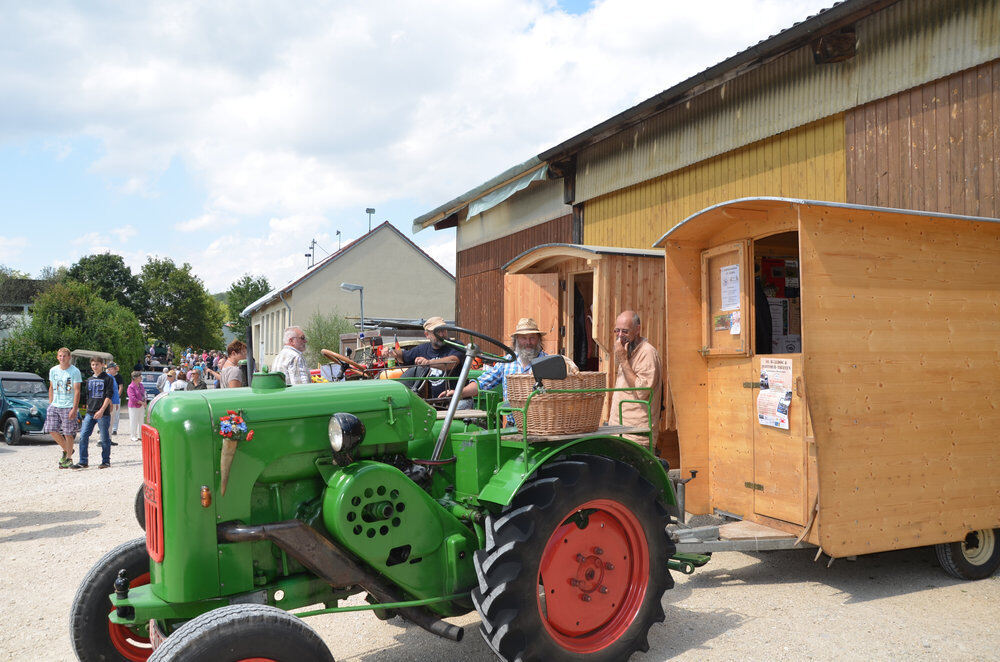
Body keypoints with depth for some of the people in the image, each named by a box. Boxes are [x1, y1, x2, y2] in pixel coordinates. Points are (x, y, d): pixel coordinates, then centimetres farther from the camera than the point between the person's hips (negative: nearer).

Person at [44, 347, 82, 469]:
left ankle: (69, 458, 11)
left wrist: (74, 409, -15)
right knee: (52, 430, -1)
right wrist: (50, 404, 13)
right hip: (54, 405, 5)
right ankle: (66, 450, 22)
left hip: (68, 406, -5)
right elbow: (51, 388, 18)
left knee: (68, 433, -2)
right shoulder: (53, 370, 8)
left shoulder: (75, 371, -7)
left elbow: (77, 391, -9)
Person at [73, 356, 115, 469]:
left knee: (105, 438, 0)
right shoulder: (89, 380, 16)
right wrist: (88, 410, 16)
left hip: (103, 413, -5)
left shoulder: (107, 379, -1)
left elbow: (108, 396, -9)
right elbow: (88, 397, 23)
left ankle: (106, 461, 10)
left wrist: (101, 410, -18)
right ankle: (83, 461, 1)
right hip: (90, 413, 5)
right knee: (83, 436, -3)